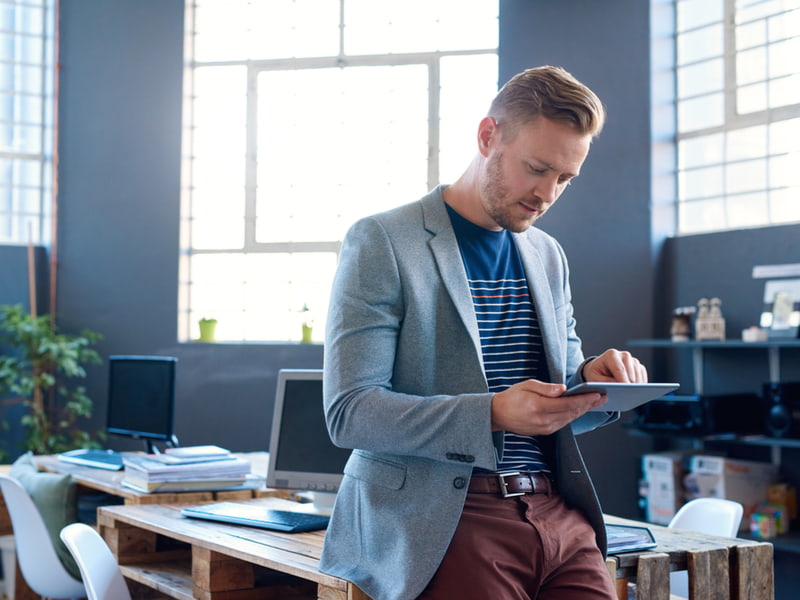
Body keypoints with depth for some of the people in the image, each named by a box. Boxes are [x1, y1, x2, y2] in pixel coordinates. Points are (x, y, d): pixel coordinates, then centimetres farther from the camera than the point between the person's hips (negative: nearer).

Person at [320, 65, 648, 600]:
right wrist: (494, 414, -24)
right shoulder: (381, 242, -4)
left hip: (558, 514, 6)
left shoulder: (548, 256, 16)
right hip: (443, 520, -5)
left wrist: (597, 381, -2)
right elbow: (349, 411, -12)